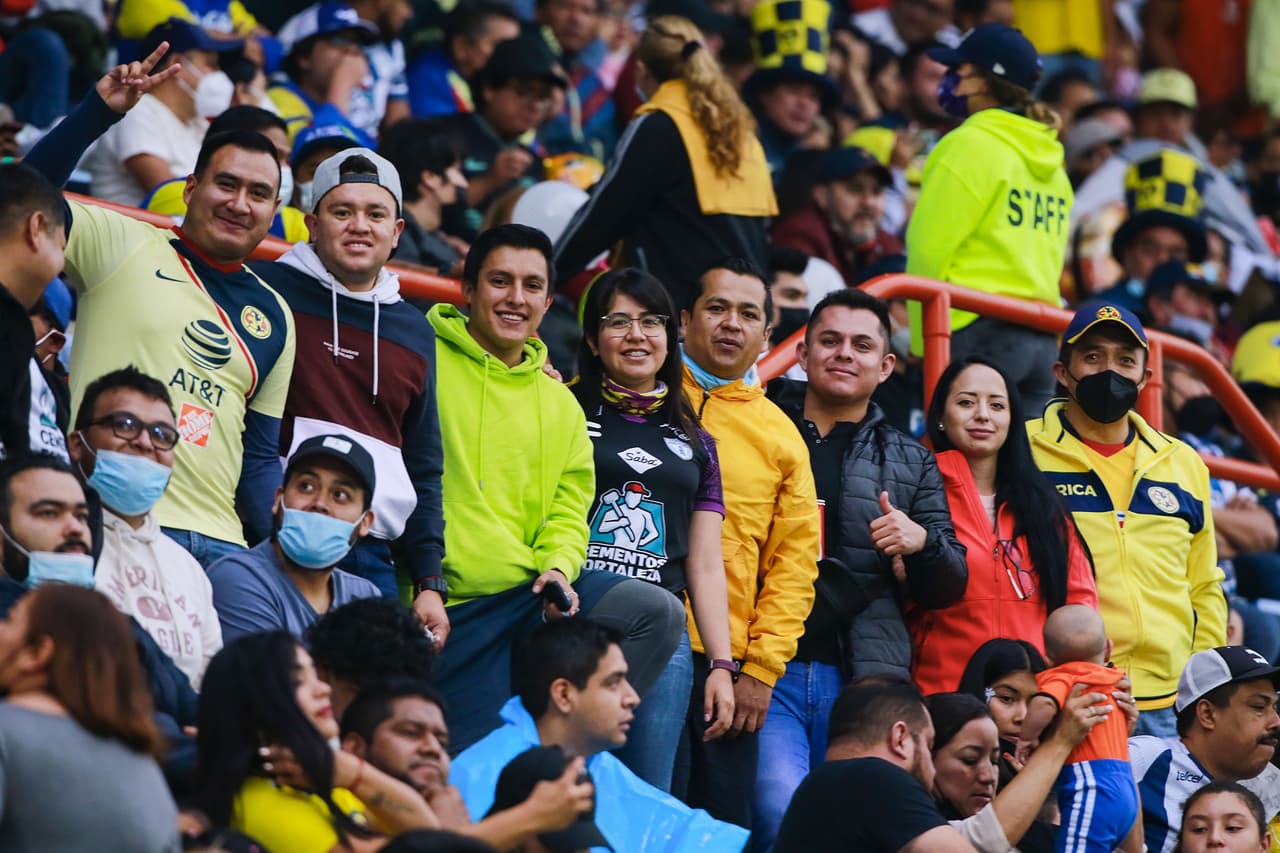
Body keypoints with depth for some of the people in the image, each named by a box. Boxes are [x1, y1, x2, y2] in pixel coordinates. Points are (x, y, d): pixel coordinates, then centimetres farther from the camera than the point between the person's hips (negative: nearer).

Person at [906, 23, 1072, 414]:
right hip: (1042, 337, 8)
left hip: (980, 331, -8)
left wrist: (922, 342, -6)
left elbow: (929, 250, -11)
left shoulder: (970, 146, -7)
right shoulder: (1049, 159, 17)